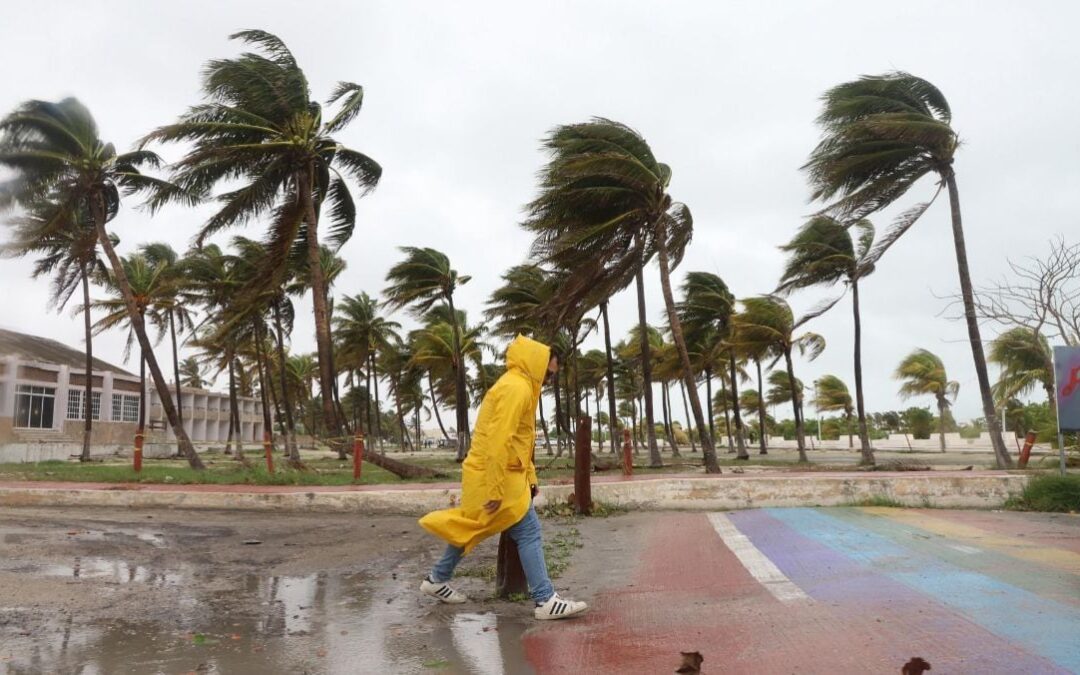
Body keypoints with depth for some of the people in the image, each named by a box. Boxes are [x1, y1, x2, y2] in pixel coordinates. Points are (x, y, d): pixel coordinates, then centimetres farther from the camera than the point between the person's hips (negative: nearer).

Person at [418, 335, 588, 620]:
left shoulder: (521, 387, 15)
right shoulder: (515, 388, -19)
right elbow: (499, 442, -25)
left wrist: (529, 478, 16)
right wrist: (496, 489, -25)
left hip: (484, 474, 10)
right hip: (494, 476, -10)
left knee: (471, 528, 19)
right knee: (529, 533, -6)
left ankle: (437, 580, 32)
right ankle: (546, 600, -3)